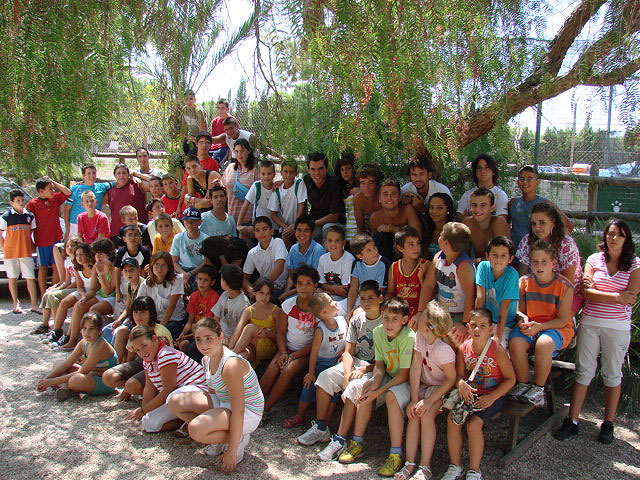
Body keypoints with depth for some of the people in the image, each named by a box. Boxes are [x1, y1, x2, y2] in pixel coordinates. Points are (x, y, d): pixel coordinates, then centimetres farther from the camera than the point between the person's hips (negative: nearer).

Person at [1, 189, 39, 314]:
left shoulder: (30, 216, 5)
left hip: (26, 252, 1)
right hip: (10, 252, -1)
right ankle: (16, 304, 20)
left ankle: (34, 305, 3)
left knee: (31, 278, -1)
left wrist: (32, 246, 6)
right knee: (12, 278, 9)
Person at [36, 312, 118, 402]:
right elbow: (67, 363, 8)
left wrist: (52, 381, -20)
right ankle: (65, 387, -14)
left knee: (76, 380, -40)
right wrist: (47, 378, -4)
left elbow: (81, 373, -24)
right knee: (57, 364, 11)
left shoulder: (100, 346, -25)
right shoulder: (84, 343, 2)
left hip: (106, 384, -10)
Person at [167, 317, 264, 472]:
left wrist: (232, 451, -24)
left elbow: (238, 412, -27)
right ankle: (220, 435, 6)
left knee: (196, 429, -31)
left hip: (248, 413, -9)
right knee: (175, 403, -1)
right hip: (222, 403, 9)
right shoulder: (207, 359, -1)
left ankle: (239, 439, -3)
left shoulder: (231, 365, -29)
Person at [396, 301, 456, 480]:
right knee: (413, 413, -20)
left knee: (426, 414, -27)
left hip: (442, 389, -5)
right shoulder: (419, 337, -9)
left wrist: (429, 400, -24)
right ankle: (410, 463, -16)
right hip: (423, 386, 5)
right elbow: (415, 368, -9)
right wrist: (414, 399, -14)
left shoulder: (442, 349, -27)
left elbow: (451, 379, -19)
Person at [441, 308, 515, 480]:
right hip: (470, 394, 4)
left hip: (492, 396, -4)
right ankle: (455, 466, 1)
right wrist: (461, 384, -18)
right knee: (452, 419, -17)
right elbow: (459, 374, 7)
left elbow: (510, 379, -8)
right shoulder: (463, 348, -4)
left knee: (473, 424, -24)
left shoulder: (497, 350, -15)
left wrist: (492, 397, -18)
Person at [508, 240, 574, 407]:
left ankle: (538, 389, -14)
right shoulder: (524, 282, 1)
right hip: (530, 325, 3)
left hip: (557, 328, -3)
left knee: (544, 343, -36)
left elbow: (562, 320, -10)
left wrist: (539, 326, -24)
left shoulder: (564, 286, -10)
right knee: (515, 343, -29)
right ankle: (523, 385, -7)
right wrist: (523, 320, -14)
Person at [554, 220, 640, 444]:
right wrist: (617, 296, -14)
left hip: (618, 326, -1)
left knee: (612, 374, 8)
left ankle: (608, 424, 20)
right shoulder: (595, 259, 4)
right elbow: (586, 291, -6)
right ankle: (572, 421, 8)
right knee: (583, 371, 4)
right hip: (589, 323, 1)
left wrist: (596, 291, -9)